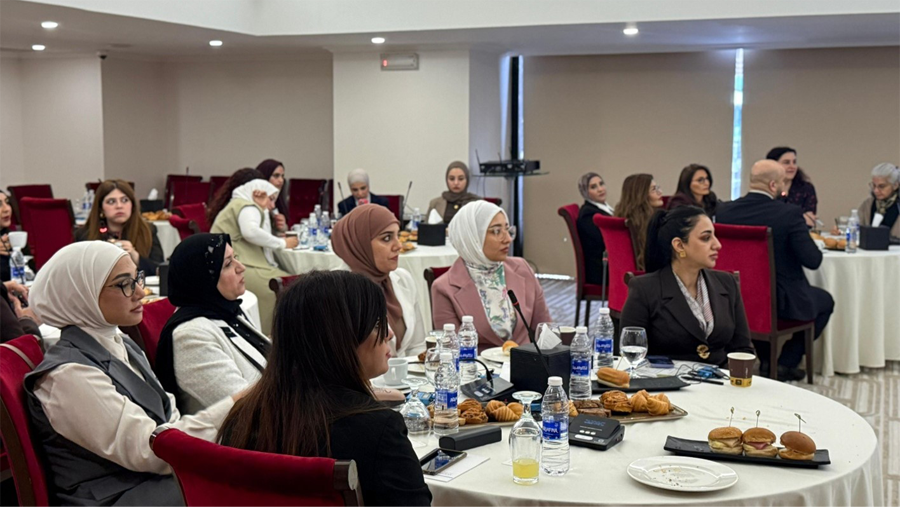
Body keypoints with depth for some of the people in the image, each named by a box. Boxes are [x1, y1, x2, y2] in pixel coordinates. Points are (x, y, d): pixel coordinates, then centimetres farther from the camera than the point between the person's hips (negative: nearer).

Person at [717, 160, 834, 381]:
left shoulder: (725, 210, -6)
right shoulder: (790, 213, -19)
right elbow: (812, 260, -18)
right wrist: (809, 239, 5)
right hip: (781, 301, -4)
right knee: (825, 300, 26)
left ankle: (766, 361, 35)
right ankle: (786, 363, 20)